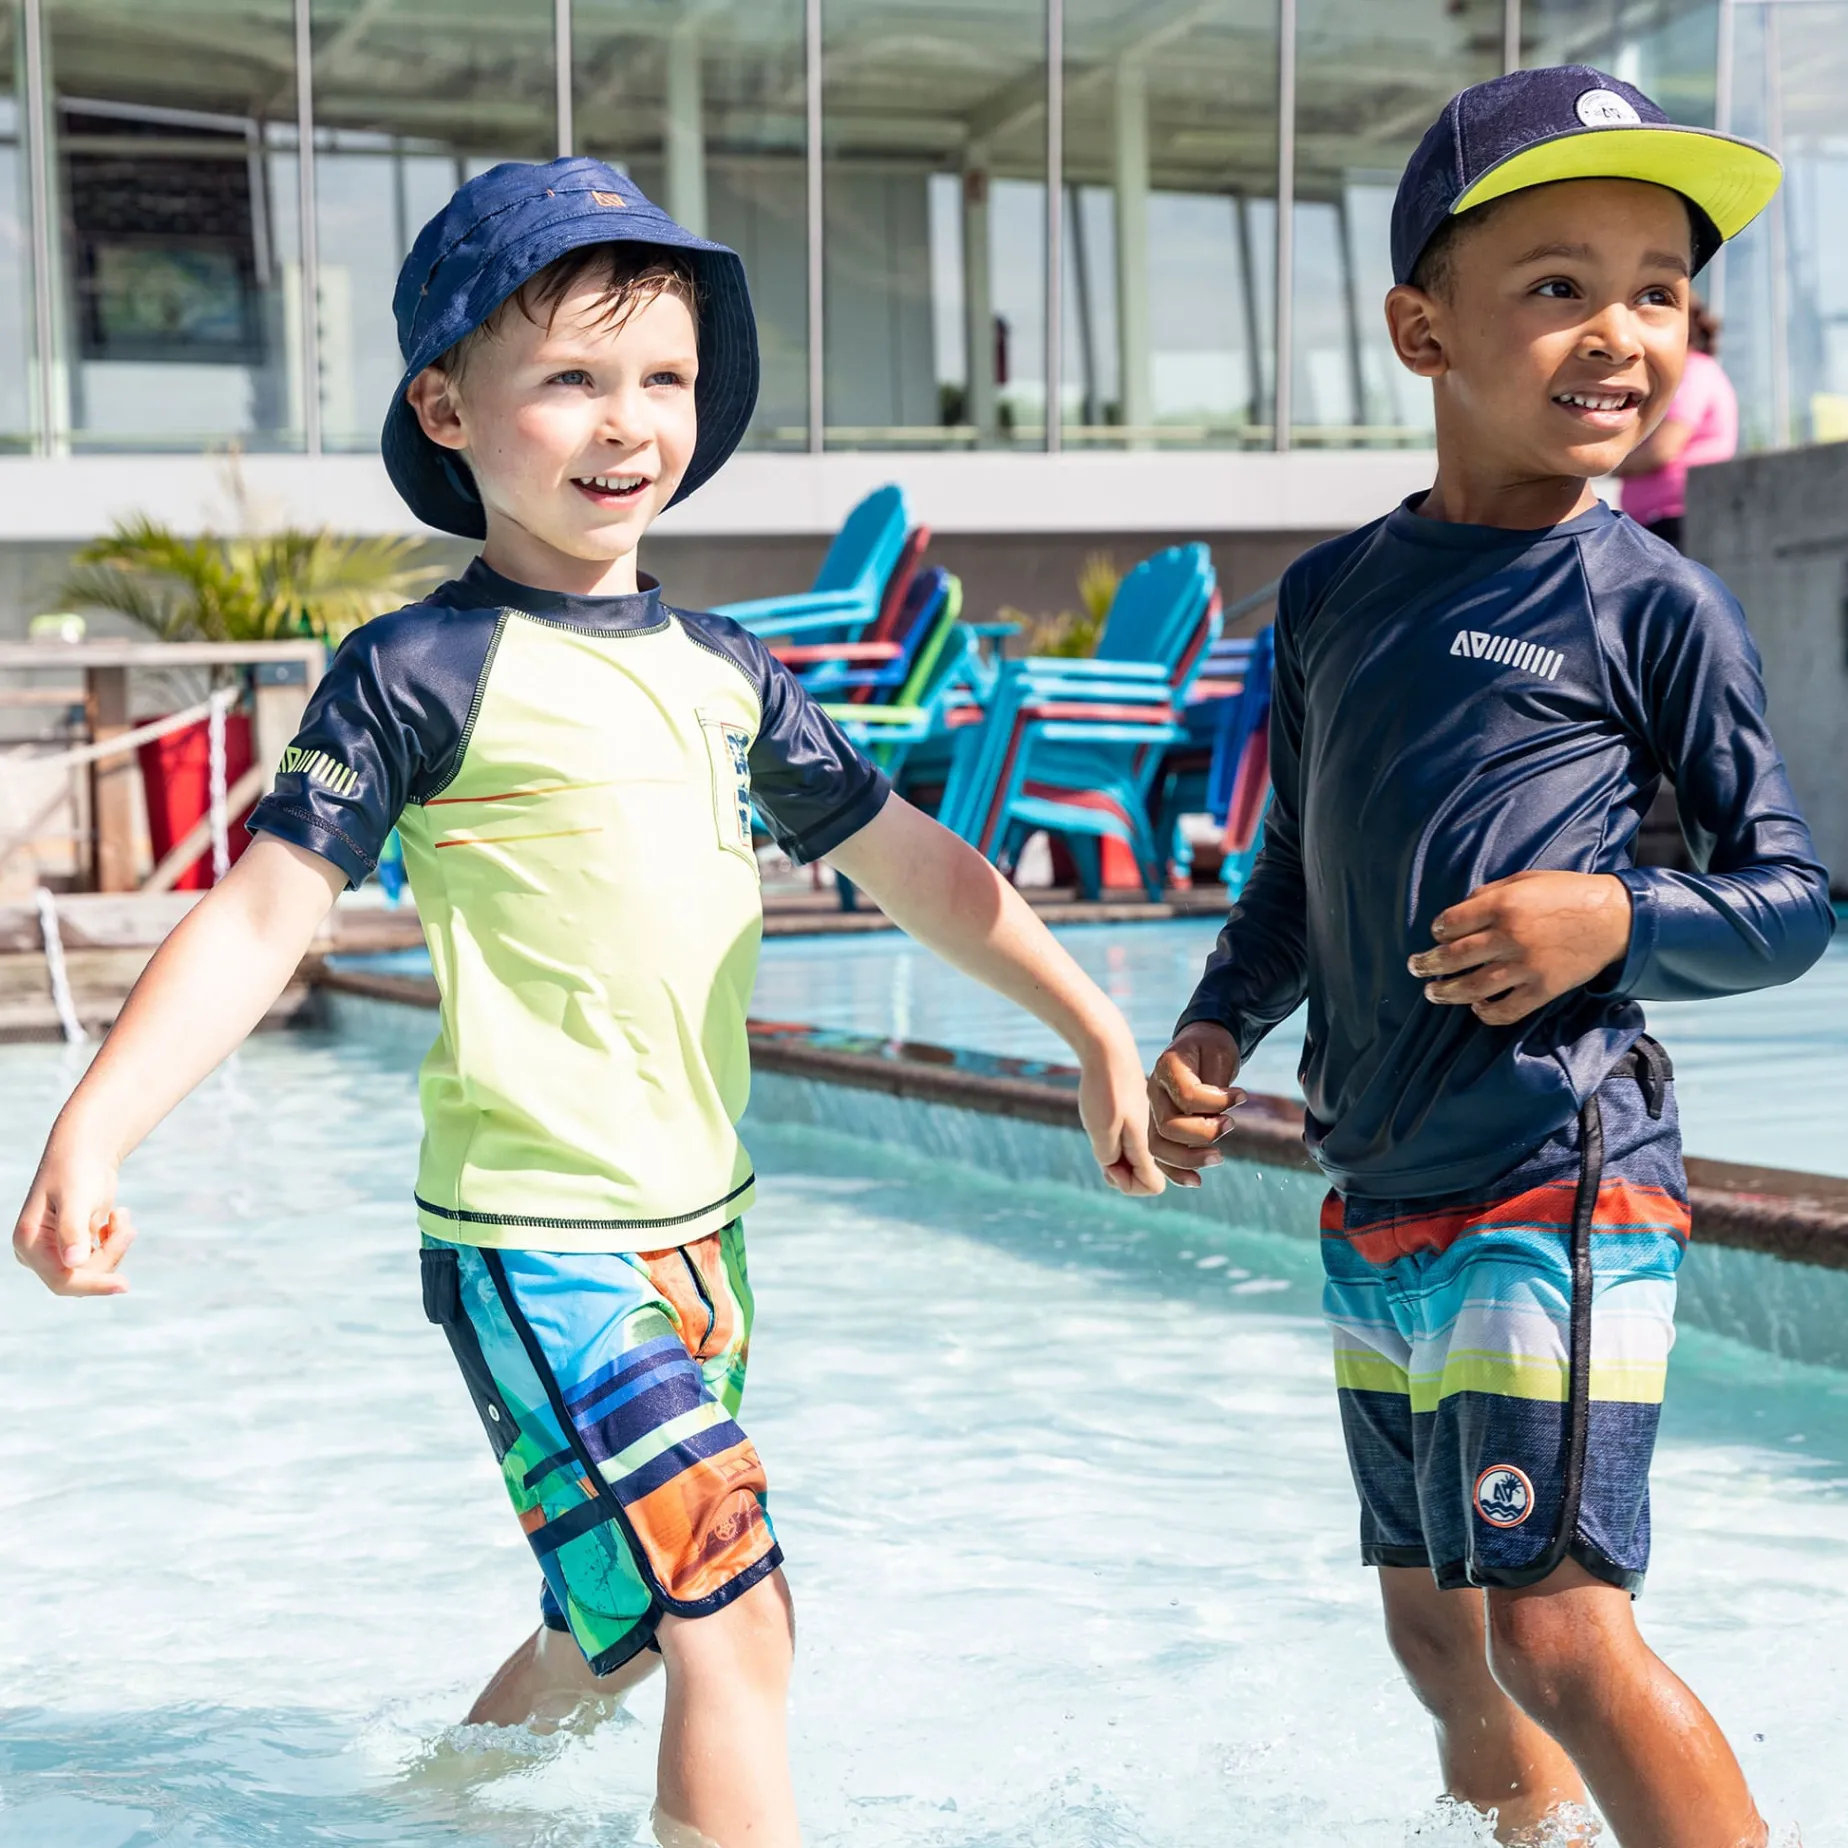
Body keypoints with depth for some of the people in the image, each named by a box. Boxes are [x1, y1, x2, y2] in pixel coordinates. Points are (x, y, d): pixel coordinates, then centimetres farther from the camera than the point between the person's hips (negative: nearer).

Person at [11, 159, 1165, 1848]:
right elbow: (260, 917, -11)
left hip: (698, 1223, 7)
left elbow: (910, 863, 16)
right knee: (734, 1625, -12)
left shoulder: (723, 673, 10)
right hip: (536, 1243, -7)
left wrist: (1096, 1031, 16)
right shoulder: (423, 672, -9)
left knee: (626, 1626, 19)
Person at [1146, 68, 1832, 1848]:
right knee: (1429, 1616, 19)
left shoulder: (1653, 602, -7)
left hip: (1560, 1183, -6)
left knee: (1557, 1622, -11)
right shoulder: (1331, 595, 7)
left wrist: (1620, 922, -19)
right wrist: (1213, 1034, 3)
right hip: (1378, 1199, 6)